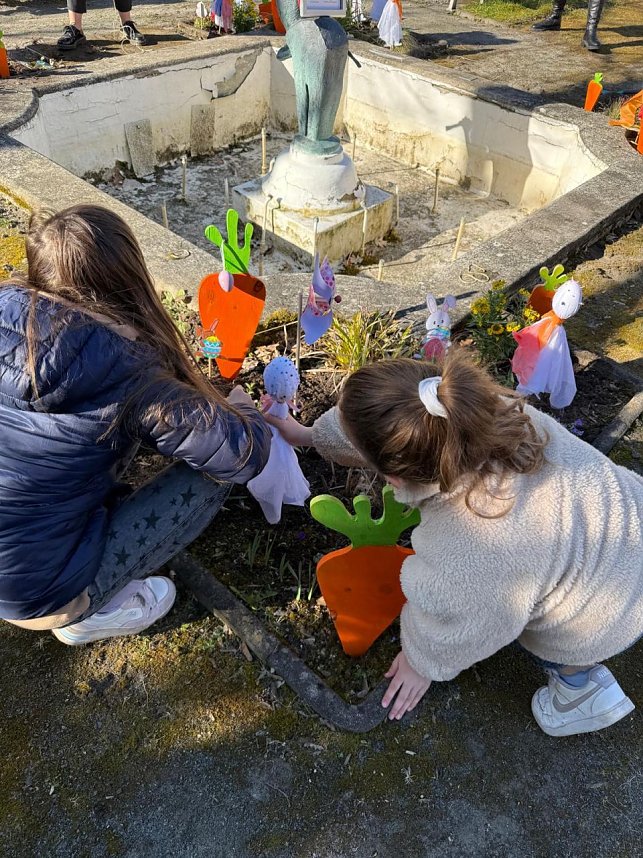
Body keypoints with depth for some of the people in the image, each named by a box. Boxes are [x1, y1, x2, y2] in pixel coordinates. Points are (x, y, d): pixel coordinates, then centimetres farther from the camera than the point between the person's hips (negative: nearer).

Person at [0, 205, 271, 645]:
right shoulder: (128, 373, -25)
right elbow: (243, 455, -21)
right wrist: (242, 409, 2)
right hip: (39, 595, -6)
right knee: (210, 478, -3)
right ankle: (87, 613, 3)